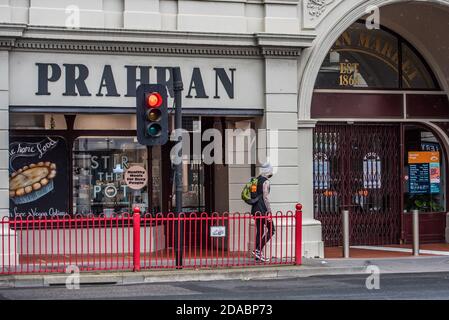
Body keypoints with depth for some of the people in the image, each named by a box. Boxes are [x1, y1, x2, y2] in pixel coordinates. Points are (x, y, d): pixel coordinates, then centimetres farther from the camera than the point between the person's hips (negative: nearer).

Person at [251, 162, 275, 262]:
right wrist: (269, 211, -15)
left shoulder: (256, 180, 13)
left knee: (259, 231, 13)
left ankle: (258, 254, 13)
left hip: (255, 208, 8)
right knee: (271, 230, 0)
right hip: (262, 208, -8)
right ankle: (258, 250, -9)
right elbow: (265, 197, -18)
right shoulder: (266, 181, -12)